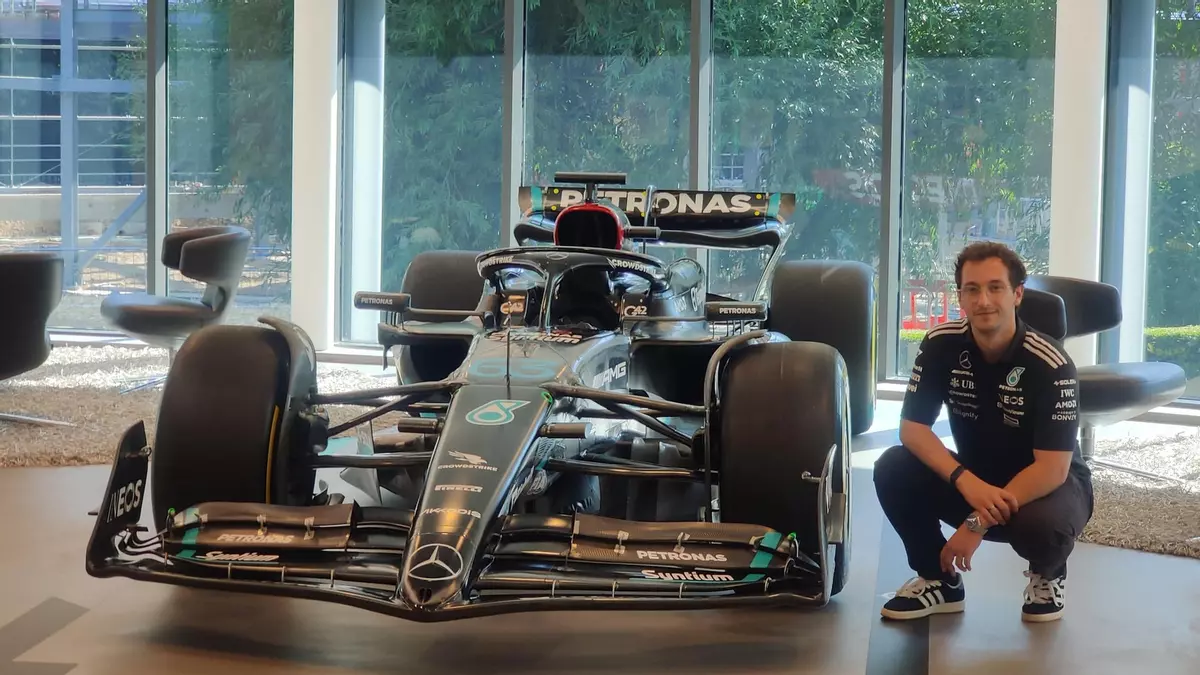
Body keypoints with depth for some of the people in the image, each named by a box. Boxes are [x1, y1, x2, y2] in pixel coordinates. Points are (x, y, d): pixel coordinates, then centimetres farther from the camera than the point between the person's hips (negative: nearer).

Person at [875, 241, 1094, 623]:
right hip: (974, 480, 4)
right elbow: (912, 427, -14)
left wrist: (979, 523, -32)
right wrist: (967, 482, -31)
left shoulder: (1050, 364, -25)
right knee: (893, 469, -21)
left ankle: (1047, 576, 1)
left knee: (1043, 526, -38)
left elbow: (1052, 469, -28)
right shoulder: (941, 345, -13)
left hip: (1047, 486, -4)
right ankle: (940, 581, 0)